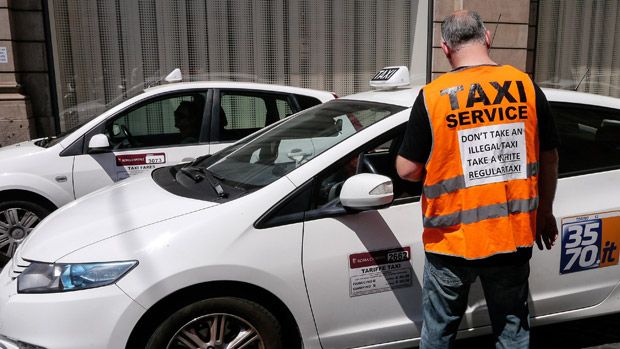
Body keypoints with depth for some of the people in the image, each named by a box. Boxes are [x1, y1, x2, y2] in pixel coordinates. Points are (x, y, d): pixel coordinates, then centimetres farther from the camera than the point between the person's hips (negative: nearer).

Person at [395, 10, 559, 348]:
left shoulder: (432, 96, -12)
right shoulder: (526, 86, -4)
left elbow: (406, 170, -10)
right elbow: (549, 158, 4)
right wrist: (545, 212, 18)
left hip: (452, 242, -2)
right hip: (514, 236, 3)